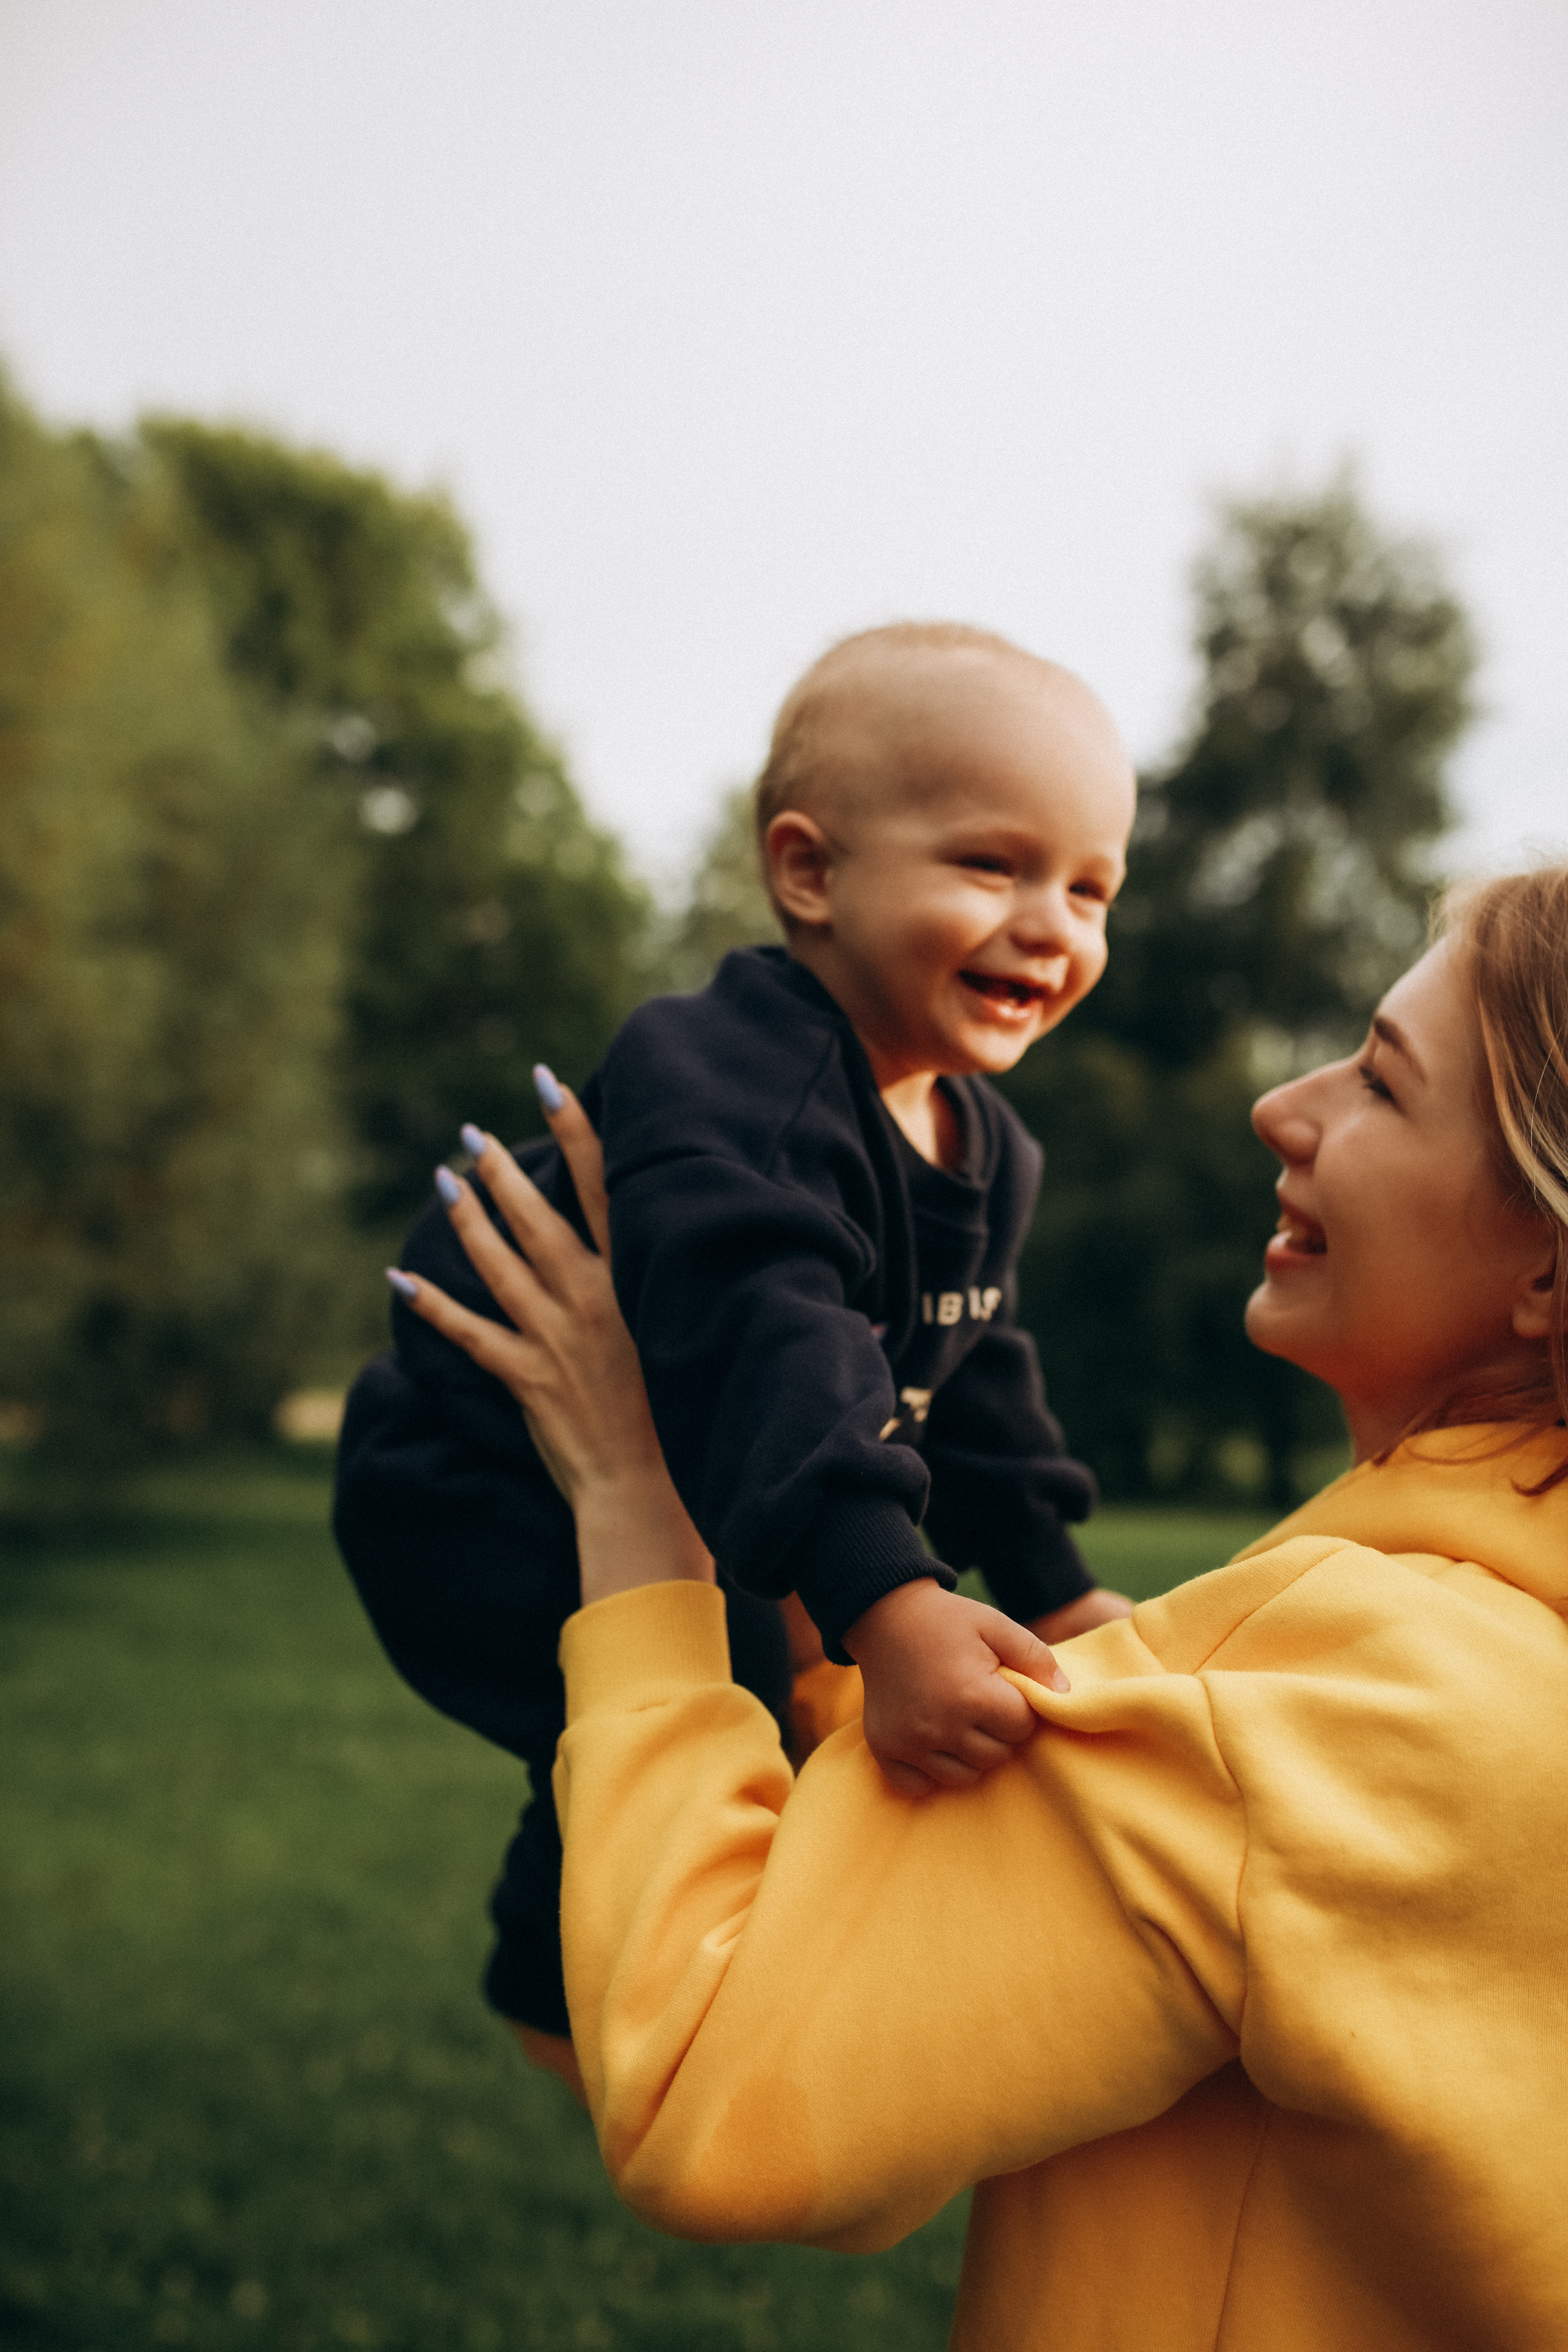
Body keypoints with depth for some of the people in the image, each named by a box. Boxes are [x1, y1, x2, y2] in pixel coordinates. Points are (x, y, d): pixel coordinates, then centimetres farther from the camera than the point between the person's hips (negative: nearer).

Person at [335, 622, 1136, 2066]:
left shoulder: (987, 1148, -1)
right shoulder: (727, 1081, -32)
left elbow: (967, 1374, 12)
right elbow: (758, 1325, -47)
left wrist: (1052, 1585, 11)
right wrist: (884, 1607, -57)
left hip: (673, 1503, 9)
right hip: (481, 1496, -9)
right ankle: (574, 1991, 4)